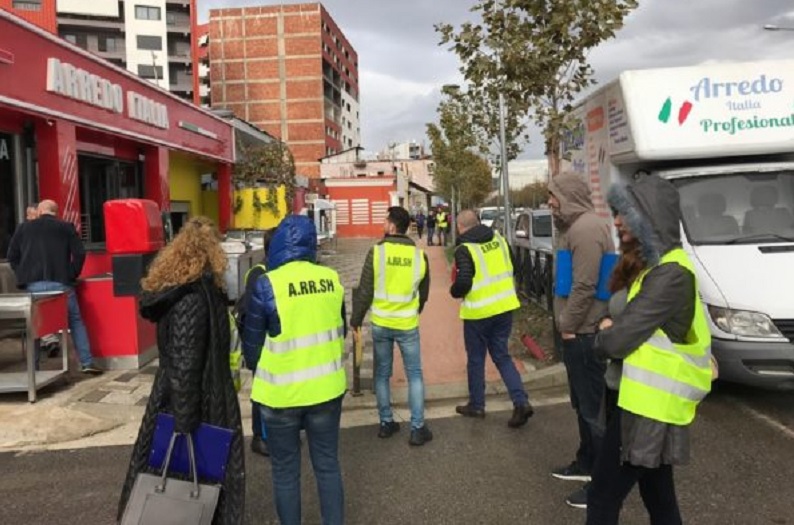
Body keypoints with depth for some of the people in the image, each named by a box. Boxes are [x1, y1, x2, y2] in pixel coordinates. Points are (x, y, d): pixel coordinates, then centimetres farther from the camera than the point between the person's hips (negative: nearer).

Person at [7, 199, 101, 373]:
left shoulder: (24, 228, 13)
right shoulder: (66, 227, 7)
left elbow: (12, 256, 13)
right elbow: (79, 254, -2)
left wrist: (23, 275, 18)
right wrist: (72, 276, 7)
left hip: (33, 284, 2)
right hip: (60, 283, -2)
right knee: (75, 320, 6)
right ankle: (87, 363, 1)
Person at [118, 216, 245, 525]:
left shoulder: (182, 289, 6)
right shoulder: (193, 298, -23)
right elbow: (184, 364, -25)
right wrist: (184, 420, -23)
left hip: (173, 396, 9)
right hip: (196, 401, -9)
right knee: (199, 469, 4)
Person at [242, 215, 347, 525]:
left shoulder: (267, 285, -15)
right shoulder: (331, 279, -4)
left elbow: (251, 345, -6)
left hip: (281, 394, -3)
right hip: (326, 388, 3)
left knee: (285, 471, 14)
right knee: (328, 465, 17)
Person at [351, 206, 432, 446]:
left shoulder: (376, 251, -10)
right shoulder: (419, 254, -3)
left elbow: (364, 290, -7)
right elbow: (424, 293, 9)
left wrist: (356, 319, 5)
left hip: (381, 323, 0)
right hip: (408, 324, 0)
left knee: (382, 374, 15)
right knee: (415, 375, 9)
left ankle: (386, 423, 23)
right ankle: (417, 429, 8)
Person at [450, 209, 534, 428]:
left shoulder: (464, 249, -16)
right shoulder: (498, 238, 4)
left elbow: (463, 282, -23)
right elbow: (510, 269, 13)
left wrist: (454, 292, -2)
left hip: (479, 310, -5)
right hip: (504, 305, 6)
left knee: (476, 358, 12)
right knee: (501, 355, 15)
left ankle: (476, 405, 25)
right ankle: (521, 402, 4)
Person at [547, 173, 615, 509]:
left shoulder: (587, 228, -19)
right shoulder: (575, 226, 15)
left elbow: (585, 286, -24)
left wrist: (567, 324, -15)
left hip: (584, 334, -11)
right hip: (579, 332, 11)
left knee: (594, 408, -1)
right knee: (583, 405, 21)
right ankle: (586, 463, 36)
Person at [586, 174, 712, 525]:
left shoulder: (670, 274, -21)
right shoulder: (649, 264, 11)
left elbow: (617, 341, -24)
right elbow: (622, 322, 15)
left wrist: (603, 336, -2)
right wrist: (611, 329, -8)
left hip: (648, 406, -9)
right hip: (644, 399, 9)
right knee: (658, 496, 19)